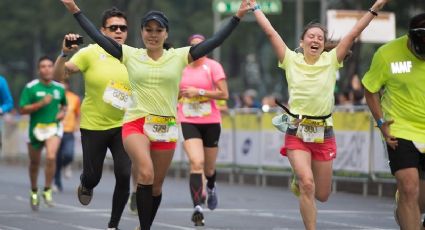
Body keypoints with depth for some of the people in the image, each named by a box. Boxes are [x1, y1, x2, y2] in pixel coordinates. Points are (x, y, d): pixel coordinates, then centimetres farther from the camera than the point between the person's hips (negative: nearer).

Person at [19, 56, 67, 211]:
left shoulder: (59, 88, 5)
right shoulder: (30, 87, -6)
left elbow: (64, 104, 24)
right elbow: (22, 110, -10)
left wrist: (62, 112, 2)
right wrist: (41, 103, -20)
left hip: (54, 127, 0)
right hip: (36, 128, 0)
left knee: (51, 157, -23)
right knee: (34, 163, 12)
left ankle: (47, 191, -8)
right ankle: (34, 192, 35)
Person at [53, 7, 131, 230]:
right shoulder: (91, 53, -10)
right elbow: (59, 74, -17)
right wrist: (64, 54, -33)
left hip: (123, 127, 2)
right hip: (93, 126, -2)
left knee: (124, 175, -10)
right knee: (93, 177, 7)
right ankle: (85, 186, 48)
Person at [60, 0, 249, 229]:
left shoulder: (179, 56, 2)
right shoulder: (130, 55, 2)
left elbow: (214, 41, -2)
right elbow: (98, 37, 0)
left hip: (165, 128, 2)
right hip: (135, 124, -2)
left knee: (156, 184, 11)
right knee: (146, 173, -26)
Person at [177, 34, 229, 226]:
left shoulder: (213, 66, -5)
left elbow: (224, 94, -11)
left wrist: (199, 91, -16)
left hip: (210, 122, -1)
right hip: (188, 121, 1)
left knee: (209, 168, 11)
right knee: (196, 163, -20)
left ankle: (211, 188, 48)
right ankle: (197, 207, -24)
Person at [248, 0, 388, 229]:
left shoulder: (331, 60, 2)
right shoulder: (292, 61, 1)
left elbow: (353, 33, -3)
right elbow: (270, 32, 1)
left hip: (324, 134, 2)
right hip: (297, 133, -2)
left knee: (322, 195, 10)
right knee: (307, 185, -21)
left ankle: (300, 179, 44)